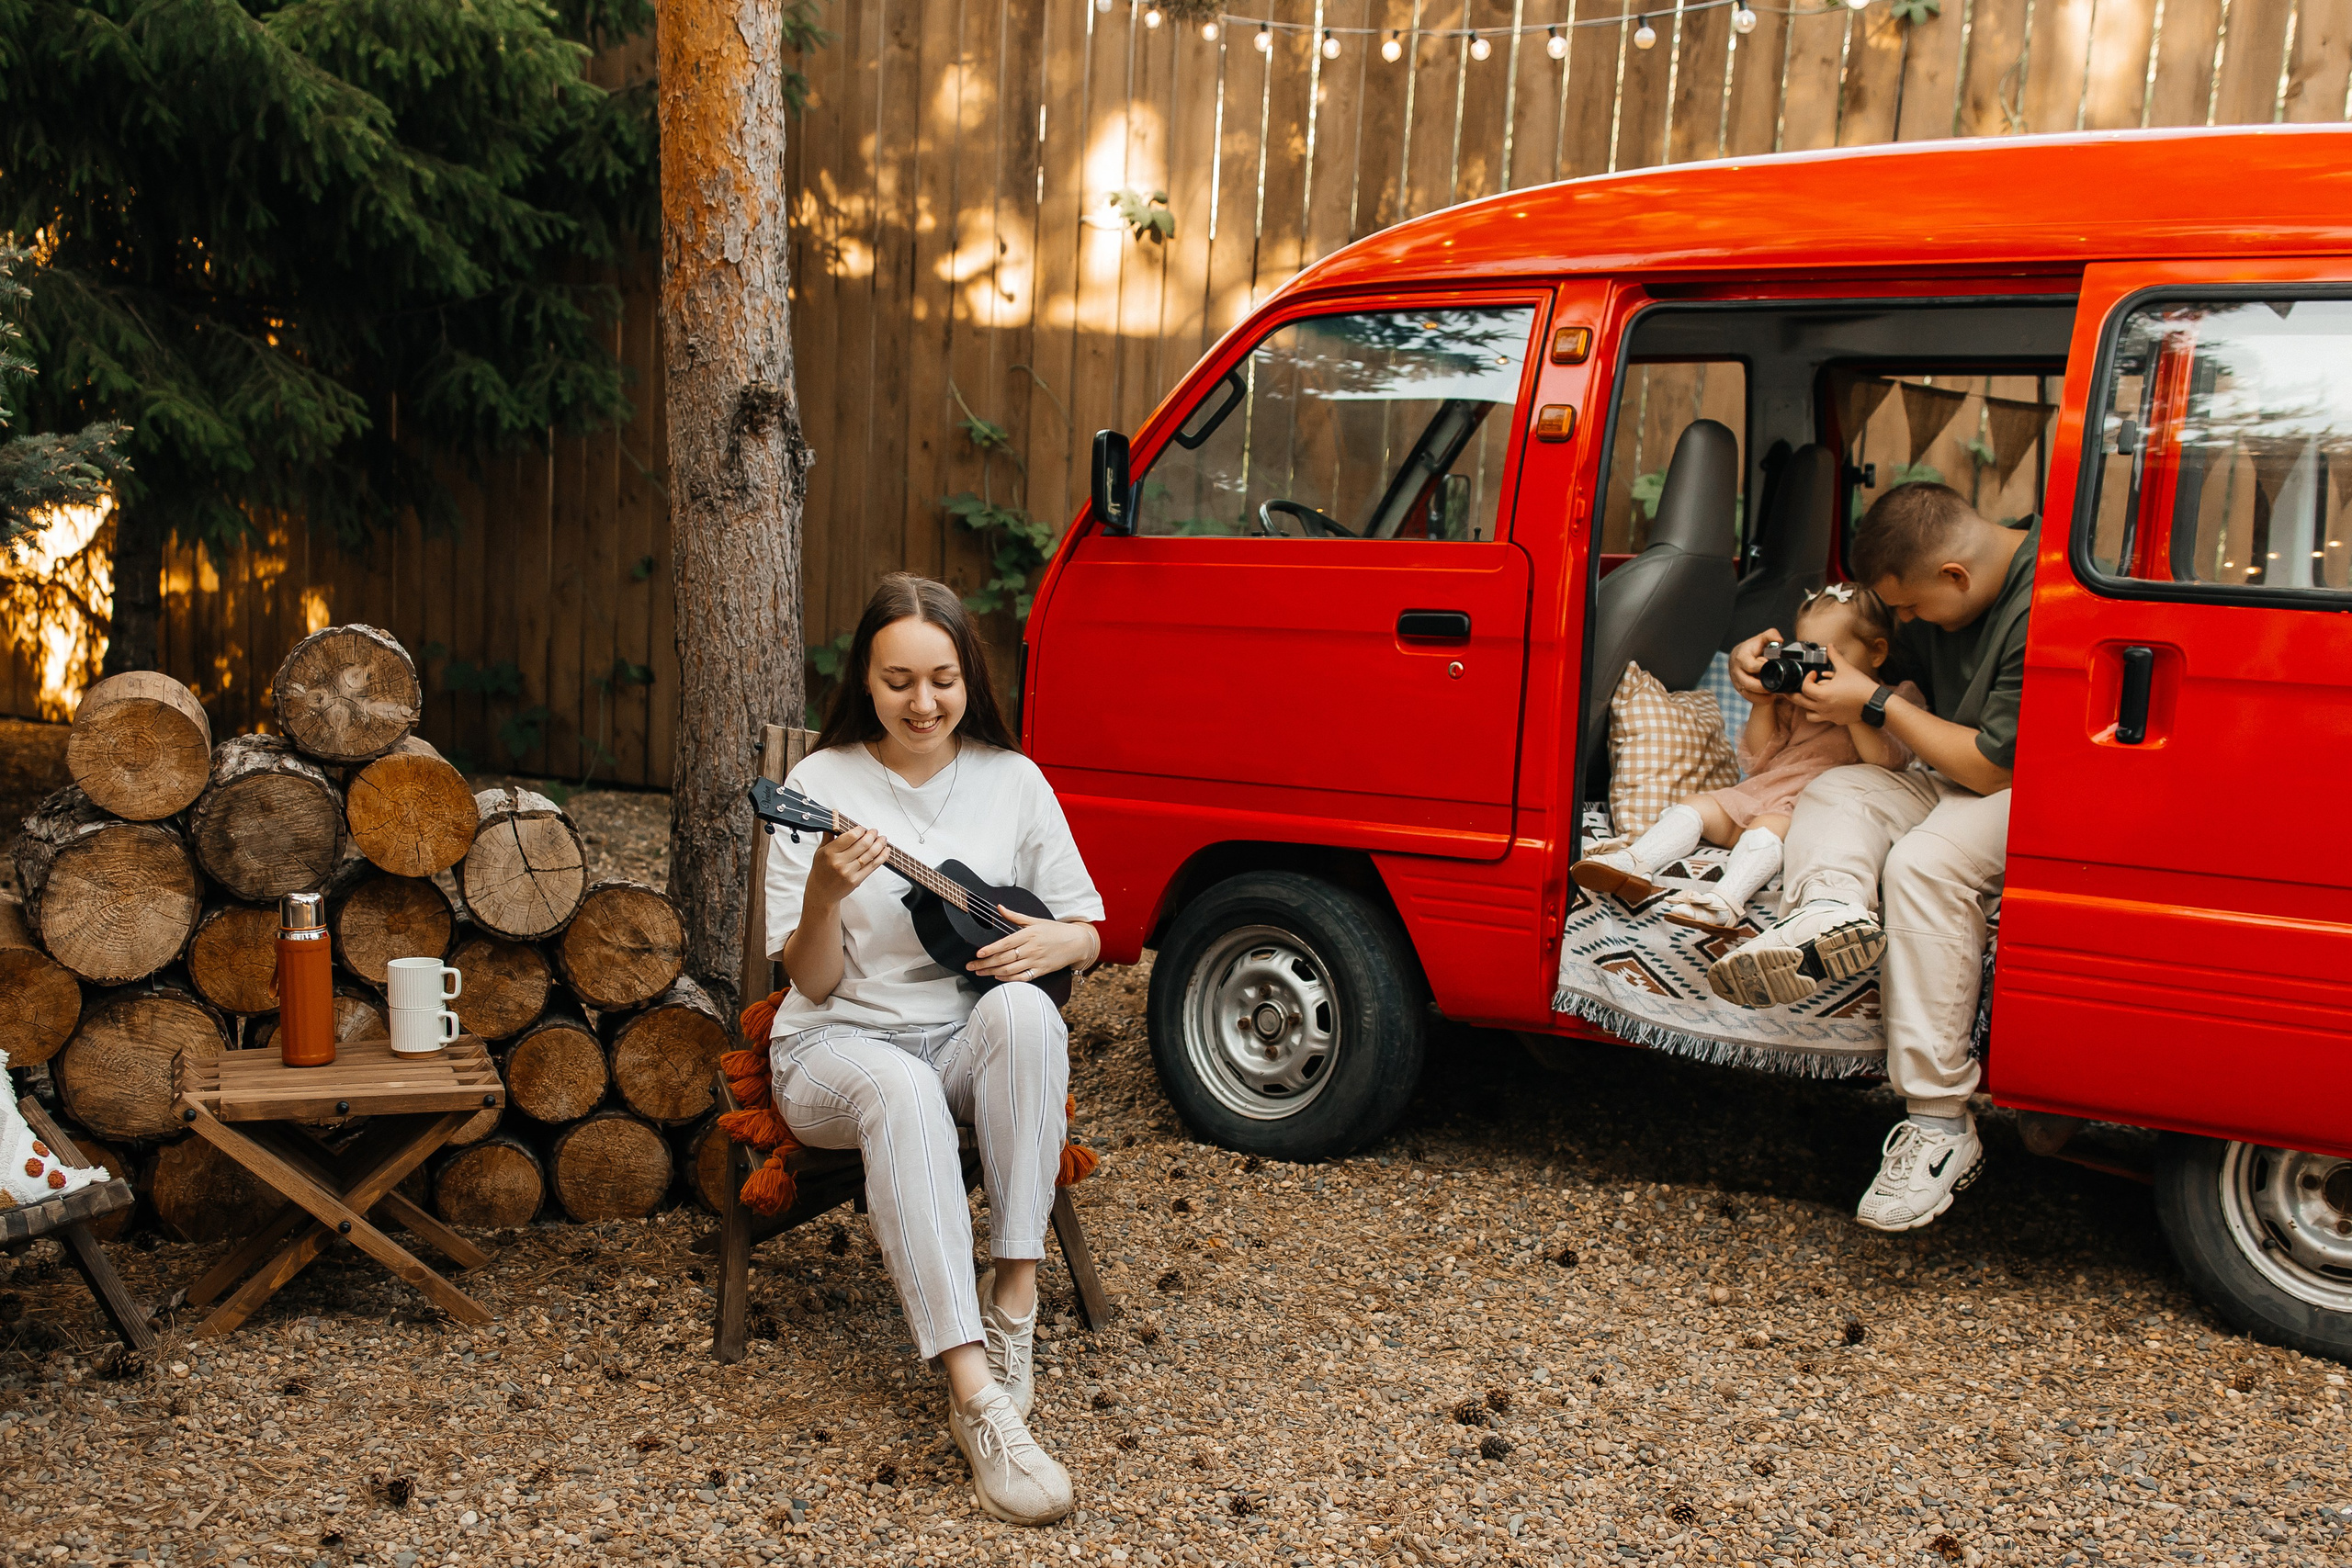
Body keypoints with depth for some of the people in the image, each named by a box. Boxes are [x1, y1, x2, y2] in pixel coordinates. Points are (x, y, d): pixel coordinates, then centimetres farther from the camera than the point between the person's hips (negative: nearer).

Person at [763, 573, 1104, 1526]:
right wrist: (826, 894, -27)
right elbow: (813, 983, -6)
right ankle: (976, 1397, -42)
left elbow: (1085, 934, 9)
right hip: (843, 1042, -2)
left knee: (1024, 1012, -33)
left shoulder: (1010, 779, 3)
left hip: (969, 1035, 2)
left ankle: (1014, 1294, -25)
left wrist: (1057, 943, -15)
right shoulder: (821, 786, -4)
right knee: (901, 1091, -37)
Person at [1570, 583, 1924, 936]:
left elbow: (1886, 762, -12)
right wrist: (1762, 705, 3)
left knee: (1769, 825, -34)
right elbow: (1759, 760, 16)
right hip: (1762, 792, 7)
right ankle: (1634, 863, -31)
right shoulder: (1795, 701, 21)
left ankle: (1727, 902, -54)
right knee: (1695, 805, -10)